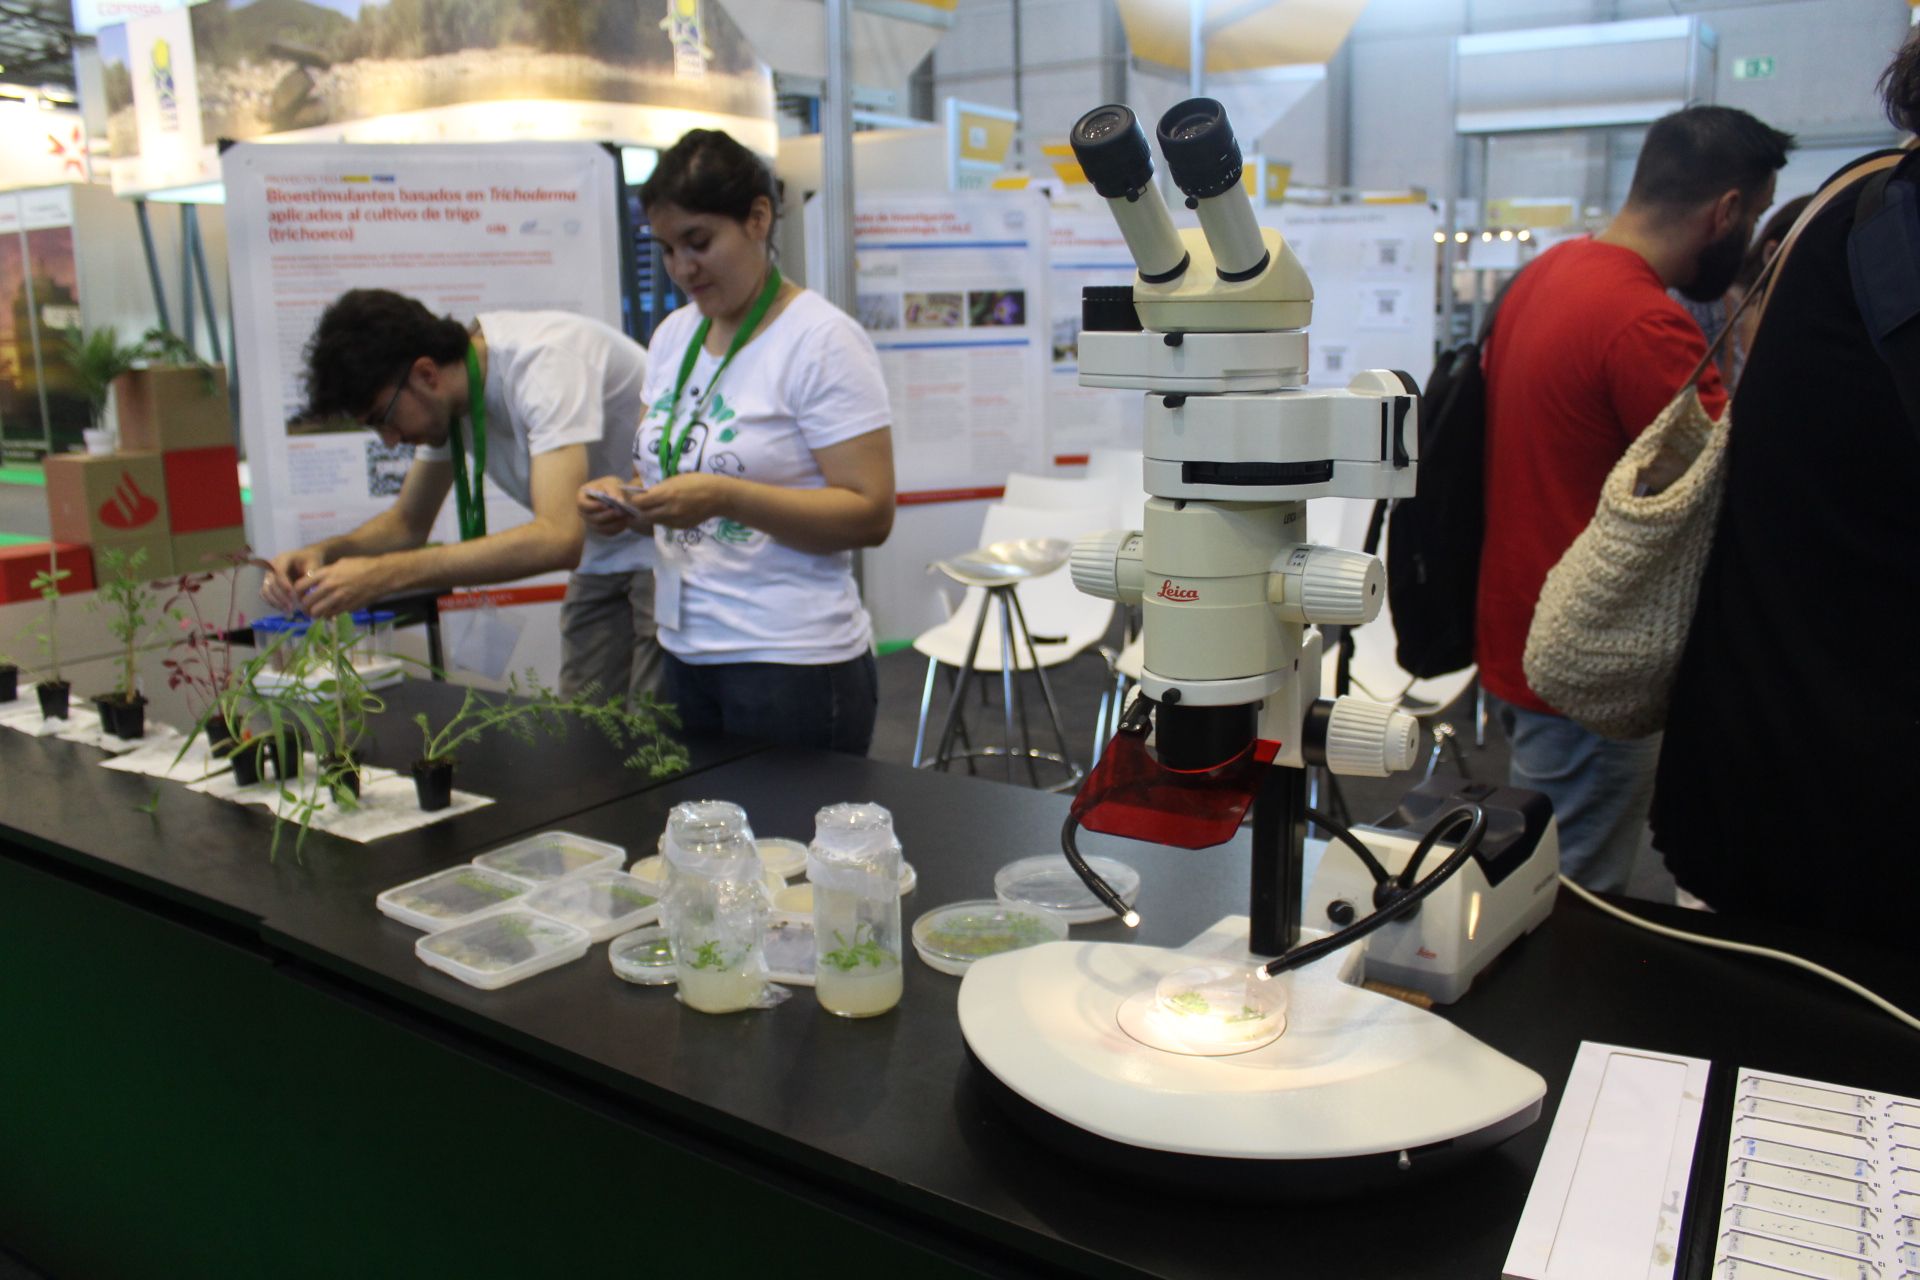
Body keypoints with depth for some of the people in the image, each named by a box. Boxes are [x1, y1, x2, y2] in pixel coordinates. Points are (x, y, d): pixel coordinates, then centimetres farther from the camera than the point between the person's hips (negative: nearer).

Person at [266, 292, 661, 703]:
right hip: (602, 557, 8)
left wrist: (386, 574, -38)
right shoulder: (444, 401, -2)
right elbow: (409, 523, 10)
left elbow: (559, 539, -38)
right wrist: (324, 553, -12)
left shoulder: (546, 360, -27)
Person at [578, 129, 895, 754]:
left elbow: (870, 515, -16)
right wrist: (627, 496, -3)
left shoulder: (822, 339, -11)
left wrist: (724, 497, -26)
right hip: (685, 653, 7)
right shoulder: (674, 334, 11)